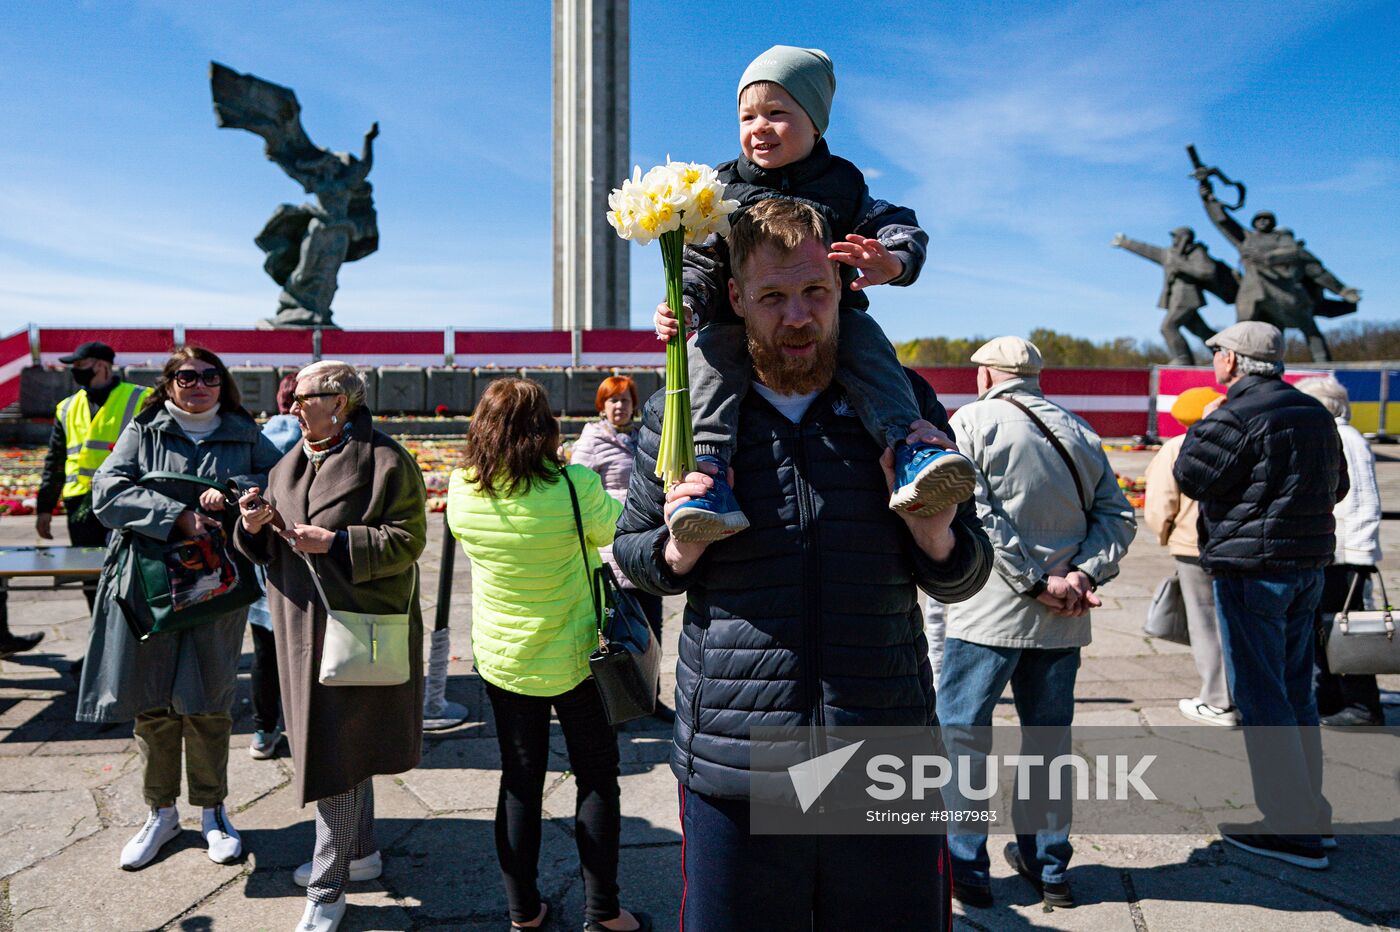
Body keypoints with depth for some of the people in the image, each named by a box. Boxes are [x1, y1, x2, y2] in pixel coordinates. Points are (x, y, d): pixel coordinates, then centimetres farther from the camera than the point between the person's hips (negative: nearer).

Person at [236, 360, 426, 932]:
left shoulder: (385, 461, -11)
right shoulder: (289, 465, 13)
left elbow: (407, 540, -15)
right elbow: (268, 550, 18)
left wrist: (336, 542, -23)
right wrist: (255, 526, -4)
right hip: (302, 624, 8)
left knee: (336, 753, -3)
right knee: (330, 740, 18)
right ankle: (359, 851, 36)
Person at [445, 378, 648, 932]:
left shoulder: (461, 490, -10)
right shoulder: (574, 486, -22)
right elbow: (613, 530, -5)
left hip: (501, 661, 3)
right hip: (575, 658, -3)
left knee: (520, 781, 15)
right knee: (597, 779, 12)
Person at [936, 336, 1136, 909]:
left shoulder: (973, 422, -4)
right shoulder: (1079, 432, 13)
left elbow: (978, 516, -16)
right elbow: (1117, 515, 5)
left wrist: (1037, 582, -14)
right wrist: (1085, 574, -7)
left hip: (991, 612, -5)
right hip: (1062, 623, 6)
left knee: (961, 732, 5)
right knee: (1049, 737, 15)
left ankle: (965, 868, 10)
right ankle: (1048, 866, 26)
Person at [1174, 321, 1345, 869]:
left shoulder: (1237, 417, -16)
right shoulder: (1315, 413, 14)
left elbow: (1190, 476, -11)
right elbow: (1336, 487, 21)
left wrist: (1200, 429, 3)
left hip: (1252, 569, -9)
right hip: (1309, 563, 9)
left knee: (1260, 697, -3)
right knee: (1295, 691, 17)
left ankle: (1291, 830, 1)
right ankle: (1308, 810, 26)